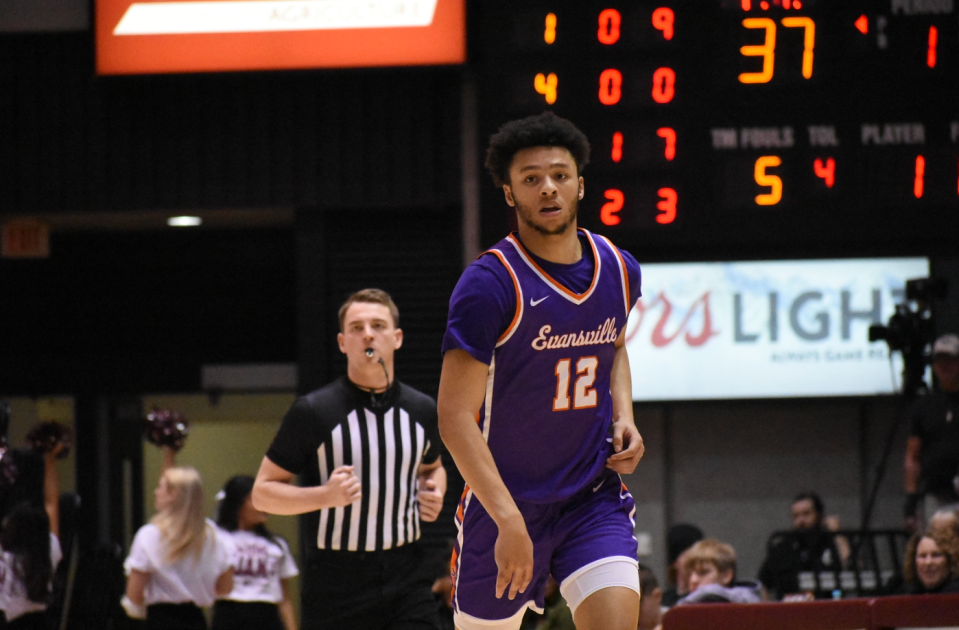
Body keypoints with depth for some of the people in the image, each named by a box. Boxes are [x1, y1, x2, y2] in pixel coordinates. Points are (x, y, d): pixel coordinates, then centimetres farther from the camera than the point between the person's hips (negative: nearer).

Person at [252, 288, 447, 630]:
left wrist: (434, 492, 5)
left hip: (407, 578, 3)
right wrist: (326, 495, -19)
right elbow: (263, 492, -3)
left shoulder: (422, 411, 7)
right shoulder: (313, 412, -6)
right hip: (337, 586, -3)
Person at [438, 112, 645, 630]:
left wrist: (623, 417, 6)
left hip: (594, 499, 4)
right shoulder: (490, 284, -17)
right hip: (504, 504, -3)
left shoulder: (619, 271, 3)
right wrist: (508, 520, -27)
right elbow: (455, 416, -20)